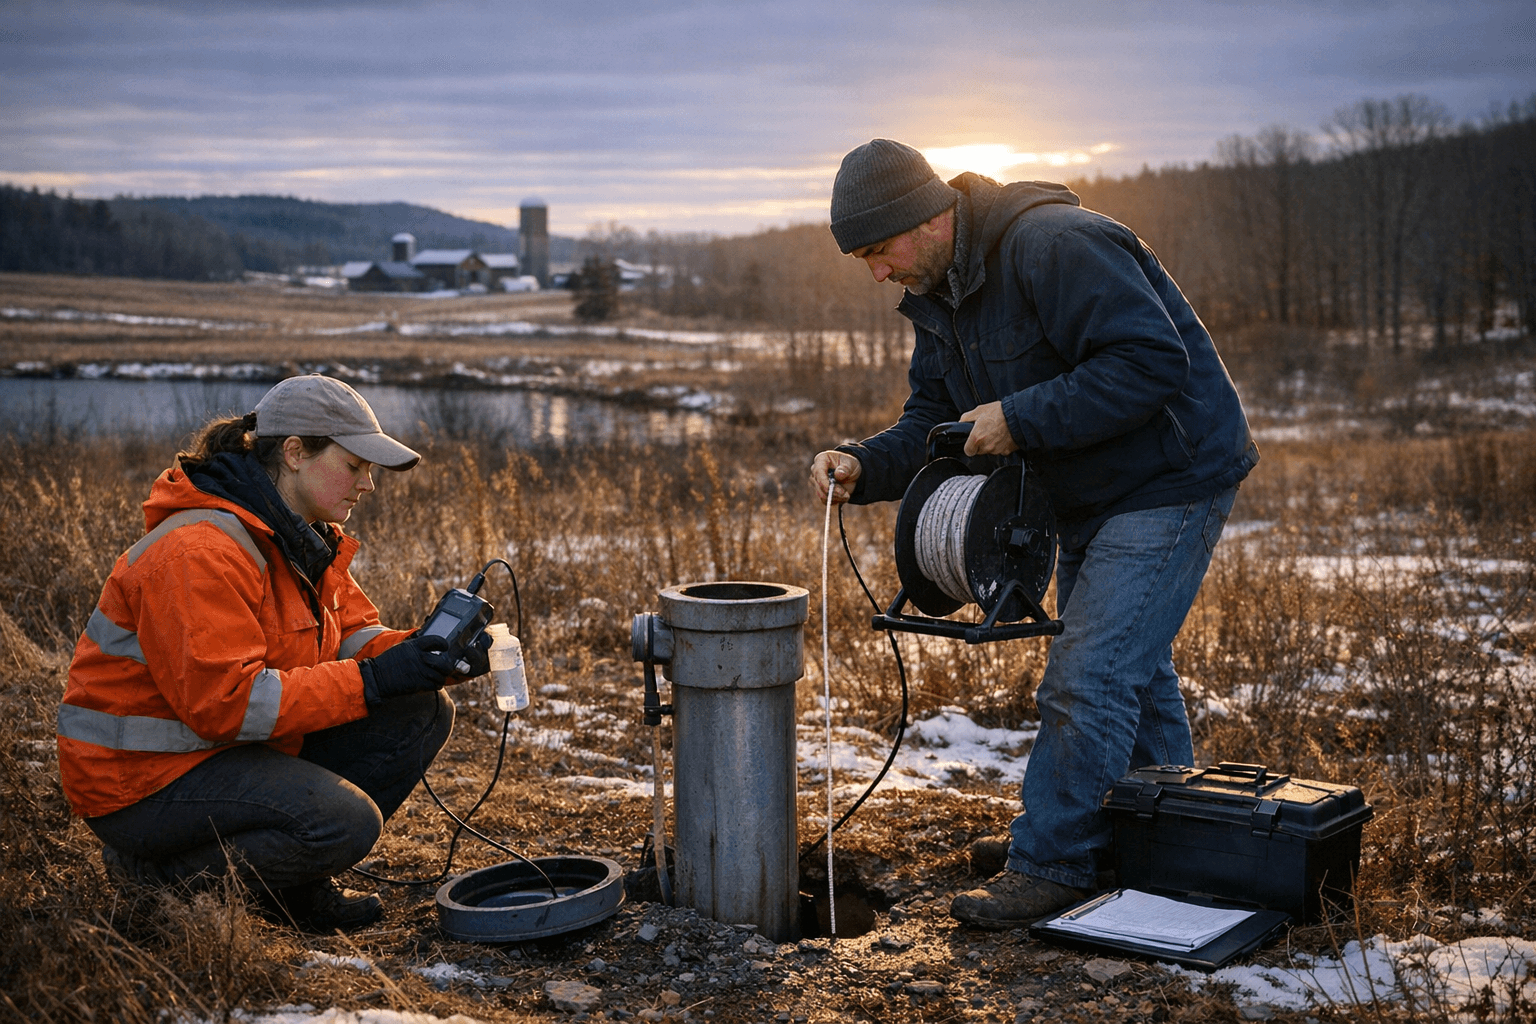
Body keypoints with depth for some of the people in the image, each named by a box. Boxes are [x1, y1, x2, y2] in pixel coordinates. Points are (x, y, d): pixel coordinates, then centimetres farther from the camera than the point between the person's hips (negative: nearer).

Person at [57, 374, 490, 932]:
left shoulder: (305, 536, 6)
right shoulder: (200, 552, -25)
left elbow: (354, 633, 7)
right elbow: (223, 701, -30)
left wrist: (430, 656, -15)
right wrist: (371, 680, -30)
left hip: (245, 744, 9)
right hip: (141, 778, -9)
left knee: (421, 713, -2)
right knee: (345, 822, -29)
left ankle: (296, 883, 5)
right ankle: (160, 869, -6)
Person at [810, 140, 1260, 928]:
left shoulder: (1055, 245, -26)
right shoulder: (937, 293, 4)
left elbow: (1154, 361, -32)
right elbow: (933, 425, 4)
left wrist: (1020, 419, -30)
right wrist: (862, 465, -16)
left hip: (1171, 480, -10)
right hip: (1091, 500, 10)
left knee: (1087, 679, -11)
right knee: (1129, 671, 19)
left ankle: (1052, 866, 2)